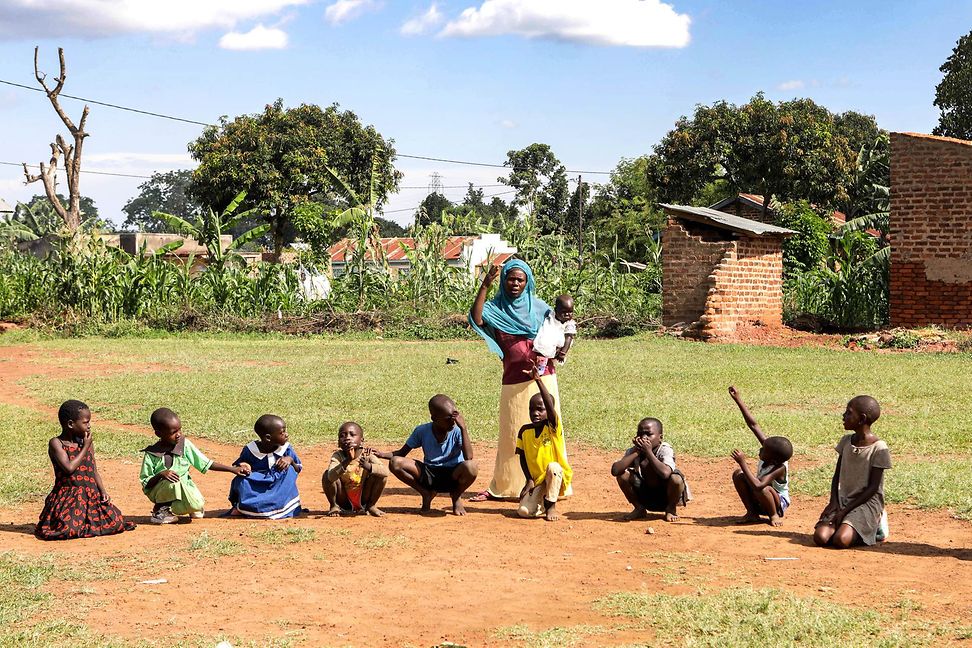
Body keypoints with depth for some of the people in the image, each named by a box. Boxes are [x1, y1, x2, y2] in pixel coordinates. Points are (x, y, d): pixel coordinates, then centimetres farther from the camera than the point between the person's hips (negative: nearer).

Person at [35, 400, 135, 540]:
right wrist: (85, 448, -12)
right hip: (67, 497, -5)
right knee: (69, 529, -27)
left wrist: (103, 491, -1)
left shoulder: (87, 442, 11)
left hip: (92, 496, 5)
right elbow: (69, 468, -21)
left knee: (115, 521, -11)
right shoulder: (56, 444, -7)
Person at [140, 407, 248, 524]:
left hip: (184, 490, 3)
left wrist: (232, 469, -4)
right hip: (160, 492, -3)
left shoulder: (185, 445, -3)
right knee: (172, 482, -34)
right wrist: (161, 475, -27)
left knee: (198, 505, -26)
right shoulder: (151, 454, -10)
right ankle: (160, 509, -7)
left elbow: (206, 464, 1)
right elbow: (145, 483, -8)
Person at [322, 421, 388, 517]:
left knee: (380, 475, -21)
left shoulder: (366, 455, -17)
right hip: (344, 501, -1)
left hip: (363, 501, 1)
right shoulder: (338, 456, -20)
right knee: (326, 475, -24)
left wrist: (368, 466, -49)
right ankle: (334, 506, 1)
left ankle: (371, 506, 2)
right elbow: (331, 477, -39)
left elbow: (385, 471, -31)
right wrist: (347, 462, -54)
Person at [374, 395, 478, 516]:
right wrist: (383, 455, -17)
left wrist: (463, 428, -31)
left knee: (471, 466, -37)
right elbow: (402, 453, 2)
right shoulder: (422, 431, -8)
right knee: (395, 463, -20)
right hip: (429, 475, 2)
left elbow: (468, 457, -29)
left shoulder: (457, 431, -14)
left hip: (453, 475, -2)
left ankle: (456, 496, 0)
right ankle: (426, 494, 4)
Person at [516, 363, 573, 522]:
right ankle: (541, 503, 18)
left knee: (553, 467, -38)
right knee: (523, 511, -19)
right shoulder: (524, 431, 0)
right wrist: (529, 480, -6)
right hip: (536, 479, 2)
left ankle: (551, 506, -15)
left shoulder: (553, 427, -11)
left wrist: (538, 380, -35)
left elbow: (550, 406, -29)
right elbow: (522, 458, 6)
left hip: (557, 477, -2)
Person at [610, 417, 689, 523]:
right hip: (645, 496, 3)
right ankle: (639, 508, 5)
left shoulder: (666, 450, -23)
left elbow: (665, 473, -45)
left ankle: (670, 509, -3)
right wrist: (636, 452, -31)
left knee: (676, 479, -35)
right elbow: (615, 470, -29)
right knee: (622, 475, -19)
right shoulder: (633, 451, -13)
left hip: (666, 494, -3)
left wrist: (648, 452, -36)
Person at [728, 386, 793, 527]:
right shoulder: (769, 446, -17)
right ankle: (752, 513, -2)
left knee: (762, 489, -39)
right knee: (738, 474, -15)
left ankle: (774, 515, -7)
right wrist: (738, 400, -21)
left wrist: (743, 463, -44)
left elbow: (758, 486, -46)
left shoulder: (779, 468, -33)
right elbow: (753, 424, -18)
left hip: (778, 503, -7)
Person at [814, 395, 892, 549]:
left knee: (841, 540, -29)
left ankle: (875, 527, 1)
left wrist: (845, 510, -15)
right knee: (820, 538, -19)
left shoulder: (878, 448, -11)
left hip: (867, 502, -6)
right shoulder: (846, 441, 8)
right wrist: (833, 503, -5)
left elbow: (873, 488, -12)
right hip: (843, 500, 6)